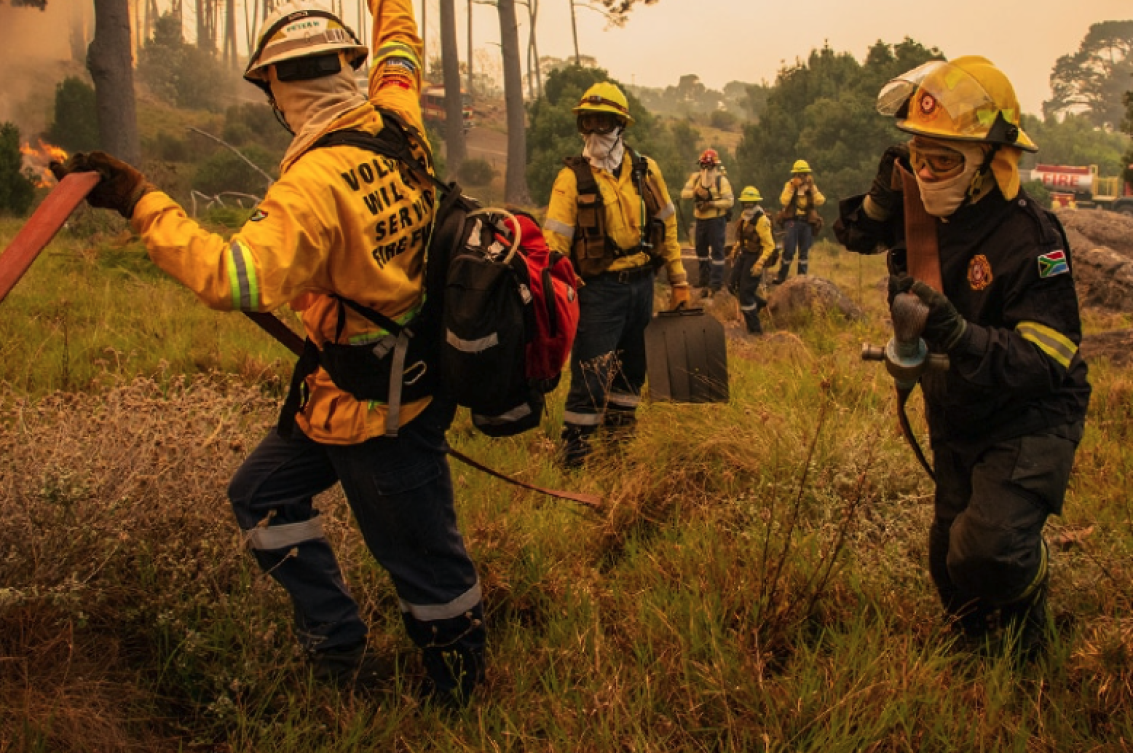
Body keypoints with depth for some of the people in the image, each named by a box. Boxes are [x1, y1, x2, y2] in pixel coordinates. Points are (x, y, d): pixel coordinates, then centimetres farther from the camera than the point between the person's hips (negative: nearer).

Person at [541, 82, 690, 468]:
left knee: (632, 365, 16)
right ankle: (573, 449, 5)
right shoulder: (572, 177, -7)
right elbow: (554, 239, -12)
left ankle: (620, 433, 34)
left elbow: (666, 226, 12)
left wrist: (679, 280, 11)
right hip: (598, 288, -5)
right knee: (591, 373, -7)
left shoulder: (645, 171, 5)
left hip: (641, 284, 5)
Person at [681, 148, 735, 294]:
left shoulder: (721, 179, -10)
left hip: (716, 219, -6)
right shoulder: (696, 177, 4)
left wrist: (711, 203, -24)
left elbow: (729, 201, -16)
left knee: (717, 250, -3)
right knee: (701, 248, 18)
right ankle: (704, 277, 37)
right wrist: (694, 192, -24)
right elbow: (684, 193, -5)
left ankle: (715, 283, 2)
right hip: (701, 218, 6)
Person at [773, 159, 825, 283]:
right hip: (792, 220, -3)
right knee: (789, 250, -10)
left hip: (807, 222, 3)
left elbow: (820, 201, -6)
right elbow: (784, 201, -13)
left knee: (804, 252, 7)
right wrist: (792, 187, -16)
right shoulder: (789, 185, 4)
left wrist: (812, 188, -11)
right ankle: (781, 276, 0)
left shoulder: (812, 187, 11)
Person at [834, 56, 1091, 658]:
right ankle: (981, 648, 44)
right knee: (950, 559, 17)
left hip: (1027, 421, -7)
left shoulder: (1027, 236, -28)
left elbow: (1044, 360, -32)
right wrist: (884, 195, -11)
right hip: (954, 421, 7)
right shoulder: (920, 208, -9)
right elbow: (854, 234, 11)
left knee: (990, 550, -26)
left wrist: (958, 334, -47)